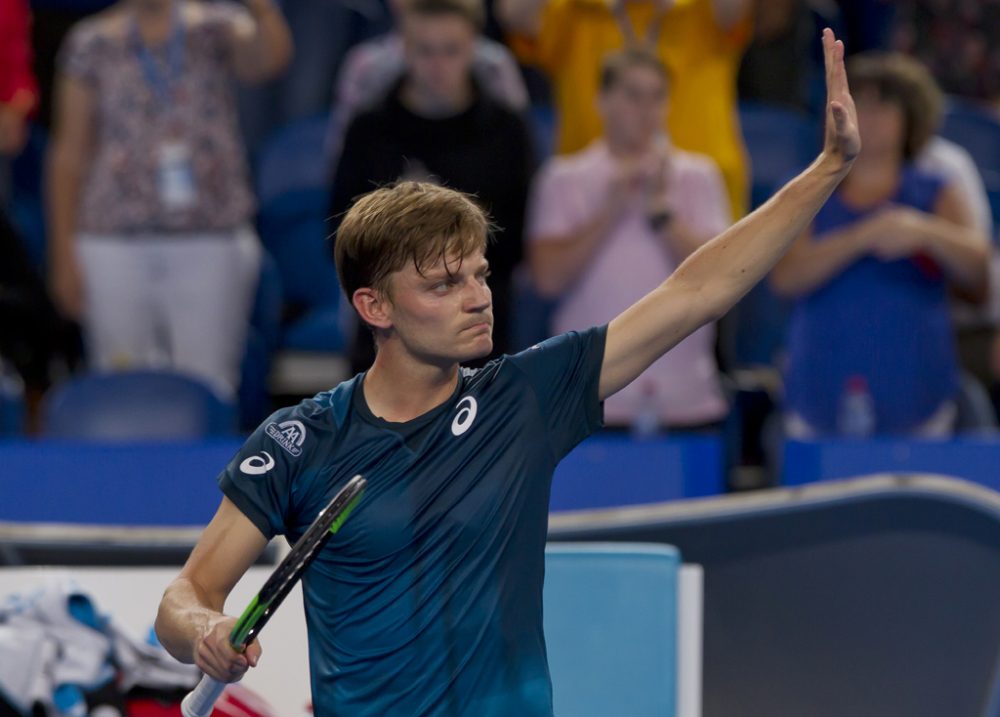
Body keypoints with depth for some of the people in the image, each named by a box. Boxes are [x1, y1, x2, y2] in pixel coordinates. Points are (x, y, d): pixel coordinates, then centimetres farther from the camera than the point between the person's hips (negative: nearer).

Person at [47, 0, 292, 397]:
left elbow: (270, 57, -19)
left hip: (211, 243, -1)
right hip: (116, 244, 1)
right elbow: (70, 153, 8)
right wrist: (63, 256, 5)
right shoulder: (93, 44, 6)